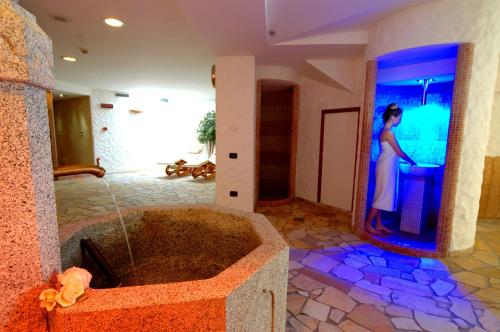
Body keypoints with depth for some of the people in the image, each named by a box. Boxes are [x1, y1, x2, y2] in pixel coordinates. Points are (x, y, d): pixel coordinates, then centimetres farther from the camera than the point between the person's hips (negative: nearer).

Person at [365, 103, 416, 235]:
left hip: (388, 167, 10)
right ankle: (368, 224, 4)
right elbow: (399, 152, -11)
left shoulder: (386, 131, 13)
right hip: (386, 168, -10)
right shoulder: (388, 132, -16)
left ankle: (379, 224, 20)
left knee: (383, 197, 12)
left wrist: (406, 160, 21)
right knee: (381, 196, -4)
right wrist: (411, 161, 3)